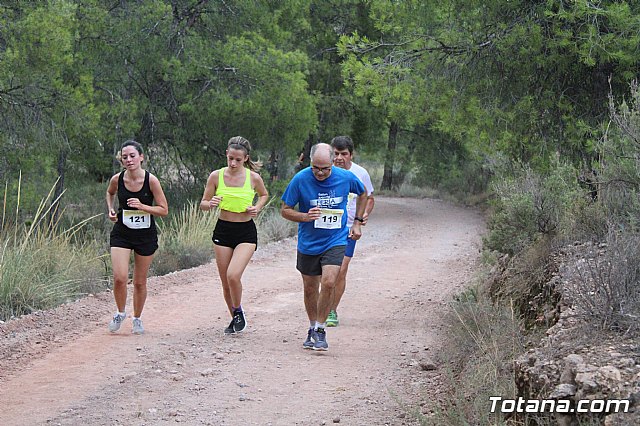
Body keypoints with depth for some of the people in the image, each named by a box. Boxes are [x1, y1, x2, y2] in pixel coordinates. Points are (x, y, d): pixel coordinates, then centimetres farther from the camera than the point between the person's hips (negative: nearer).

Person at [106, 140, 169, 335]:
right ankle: (120, 313, 12)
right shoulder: (117, 179, -7)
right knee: (119, 278, -14)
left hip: (146, 235, -1)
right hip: (122, 233, 1)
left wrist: (142, 206, -24)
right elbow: (110, 193, 19)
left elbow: (164, 210, -11)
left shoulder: (151, 180, -14)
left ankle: (137, 318, 29)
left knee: (140, 282, 8)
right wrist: (111, 210, 2)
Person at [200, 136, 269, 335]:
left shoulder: (253, 177, -7)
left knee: (233, 275, -21)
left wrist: (257, 207, -5)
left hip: (246, 232, -2)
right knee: (226, 282, 7)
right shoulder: (216, 176, -5)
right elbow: (203, 203, 4)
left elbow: (264, 195, 15)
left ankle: (239, 311, 7)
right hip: (223, 230, 2)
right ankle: (235, 318, 30)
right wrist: (210, 203, -19)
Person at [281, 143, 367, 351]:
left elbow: (362, 194, 13)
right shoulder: (300, 179, -14)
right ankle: (312, 328, 32)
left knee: (328, 282, -19)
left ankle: (320, 330, -4)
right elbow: (285, 210, -5)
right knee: (310, 289, 11)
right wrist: (305, 217, -23)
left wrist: (357, 222, 10)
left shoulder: (346, 178, -10)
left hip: (335, 242, -1)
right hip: (308, 243, 1)